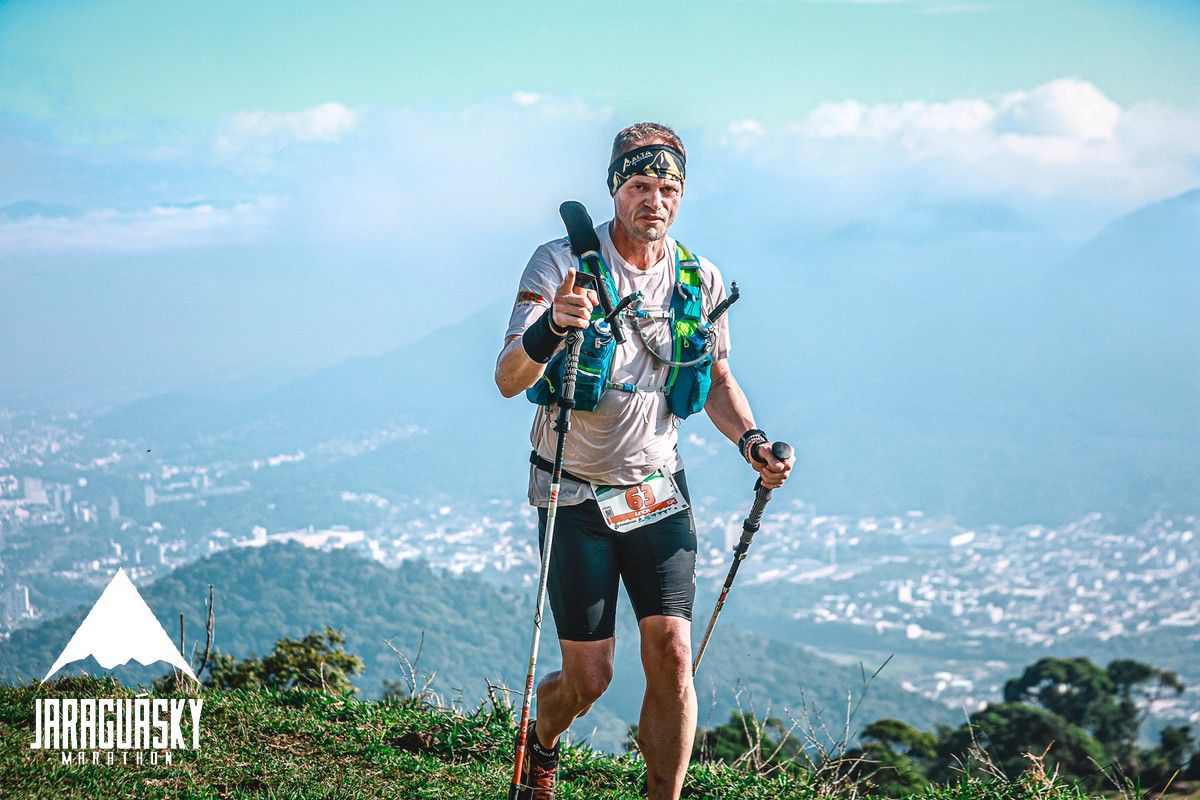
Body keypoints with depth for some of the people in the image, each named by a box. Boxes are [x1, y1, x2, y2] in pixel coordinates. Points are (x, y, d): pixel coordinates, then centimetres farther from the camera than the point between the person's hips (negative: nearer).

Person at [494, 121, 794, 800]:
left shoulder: (701, 280, -1)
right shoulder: (563, 262, -14)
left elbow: (717, 379, 14)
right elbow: (508, 380, -24)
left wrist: (750, 439, -7)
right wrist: (553, 325, -45)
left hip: (658, 489, 3)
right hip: (575, 494, -3)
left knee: (672, 655, -12)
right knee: (589, 677, 1)